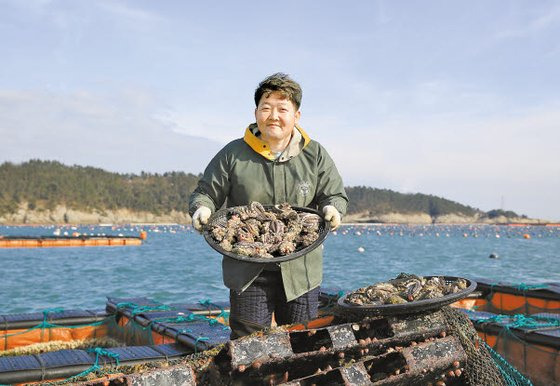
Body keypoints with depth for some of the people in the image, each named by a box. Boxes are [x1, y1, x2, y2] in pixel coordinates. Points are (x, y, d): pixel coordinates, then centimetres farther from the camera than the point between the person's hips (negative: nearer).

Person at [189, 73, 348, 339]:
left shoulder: (315, 155, 6)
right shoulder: (233, 154, 2)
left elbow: (336, 195, 8)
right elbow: (205, 193, 7)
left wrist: (332, 209, -15)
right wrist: (201, 209, -15)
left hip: (301, 270, 2)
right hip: (247, 272, -1)